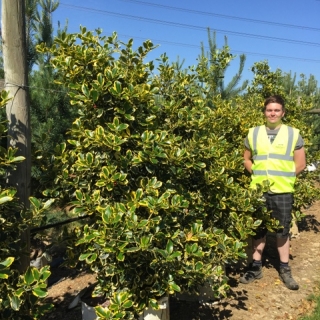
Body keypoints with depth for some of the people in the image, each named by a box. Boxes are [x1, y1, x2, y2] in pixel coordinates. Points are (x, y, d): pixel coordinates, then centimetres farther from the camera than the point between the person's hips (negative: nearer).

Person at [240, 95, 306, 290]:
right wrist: (257, 174, 1)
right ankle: (256, 267, 25)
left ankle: (285, 270, 24)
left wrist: (284, 177, -1)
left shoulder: (293, 134, 1)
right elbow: (246, 159, 14)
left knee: (283, 229, 8)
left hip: (283, 191, -1)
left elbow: (300, 165, 3)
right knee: (258, 229, 11)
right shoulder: (253, 134, 5)